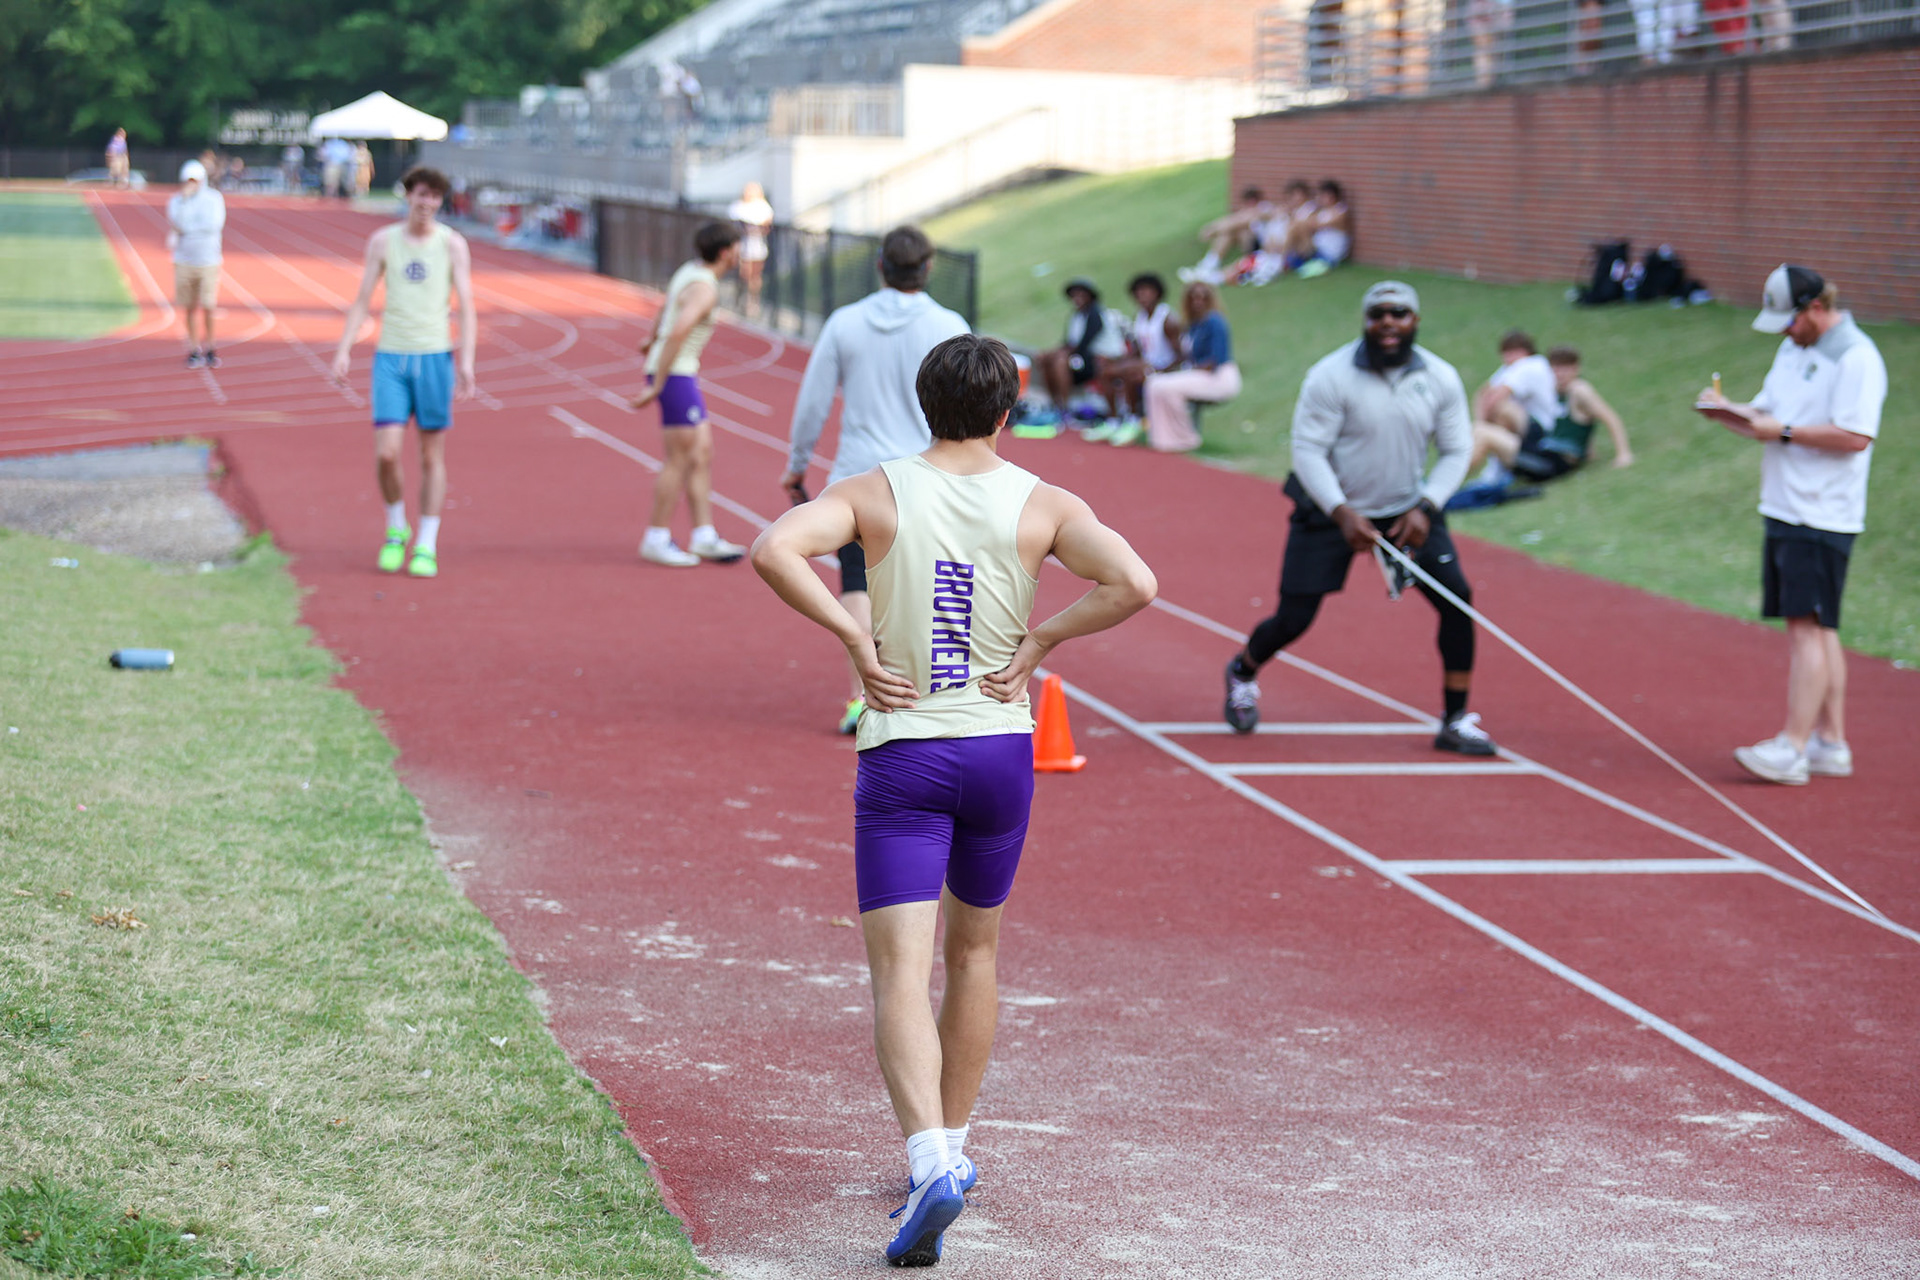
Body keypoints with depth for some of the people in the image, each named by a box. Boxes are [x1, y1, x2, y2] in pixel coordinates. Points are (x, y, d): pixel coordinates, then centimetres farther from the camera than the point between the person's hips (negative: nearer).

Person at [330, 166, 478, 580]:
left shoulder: (452, 244, 2)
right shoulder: (382, 241, 6)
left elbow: (466, 306, -1)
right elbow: (362, 300, 10)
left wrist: (466, 361, -12)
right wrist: (344, 348, -1)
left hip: (434, 357, -1)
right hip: (391, 358, 1)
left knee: (433, 456, 3)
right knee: (386, 453, -9)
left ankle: (427, 546, 10)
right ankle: (396, 530, 14)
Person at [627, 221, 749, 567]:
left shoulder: (693, 269, 10)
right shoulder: (704, 289, -21)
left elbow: (668, 305, 29)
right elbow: (678, 332, -33)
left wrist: (653, 340, 47)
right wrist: (656, 387, -30)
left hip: (681, 373, 10)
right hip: (675, 374, -10)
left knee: (702, 454, 10)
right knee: (681, 459, -4)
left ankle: (705, 537, 12)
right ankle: (656, 539, 2)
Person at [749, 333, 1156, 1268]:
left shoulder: (874, 494, -2)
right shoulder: (1042, 505, -1)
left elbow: (773, 549, -18)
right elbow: (1134, 583, -15)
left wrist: (852, 636, -11)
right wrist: (1042, 640, -5)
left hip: (902, 754, -2)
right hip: (1000, 751, 2)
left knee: (901, 974, -7)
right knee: (974, 952, 22)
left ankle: (931, 1161, -27)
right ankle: (951, 1147, 31)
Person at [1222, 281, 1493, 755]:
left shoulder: (1441, 378, -7)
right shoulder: (1331, 377, -18)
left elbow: (1456, 451, 0)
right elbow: (1307, 451, -16)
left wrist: (1425, 508, -14)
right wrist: (1341, 513, -26)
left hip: (1407, 510, 3)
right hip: (1329, 509, -3)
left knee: (1457, 597, -11)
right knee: (1293, 619, -3)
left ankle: (1455, 721, 1)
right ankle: (1243, 671, 33)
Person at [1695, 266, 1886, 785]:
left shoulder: (1856, 358, -13)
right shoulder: (1793, 349, 16)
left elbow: (1855, 436, -22)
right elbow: (1765, 414, 22)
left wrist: (1784, 432, -19)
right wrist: (1726, 411, 2)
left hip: (1822, 518, -9)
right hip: (1784, 509, 9)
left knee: (1809, 627, -11)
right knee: (1816, 629, 11)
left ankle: (1793, 748, -13)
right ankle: (1831, 743, 15)